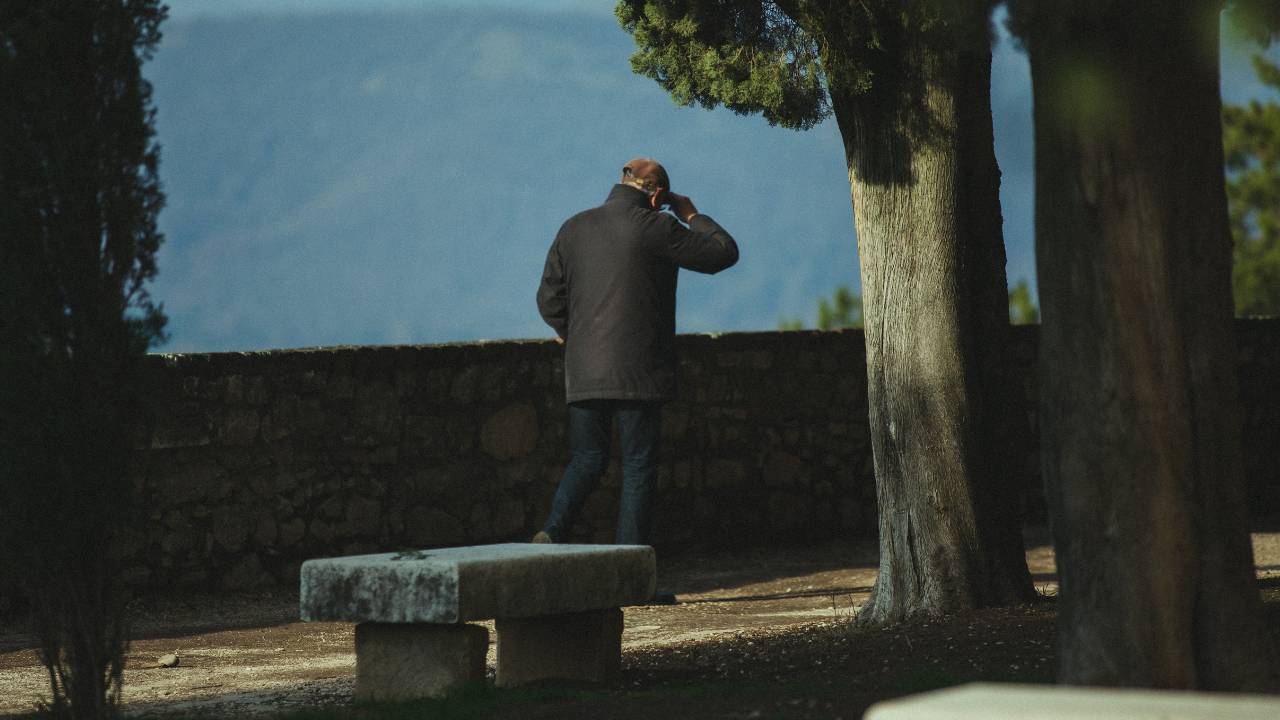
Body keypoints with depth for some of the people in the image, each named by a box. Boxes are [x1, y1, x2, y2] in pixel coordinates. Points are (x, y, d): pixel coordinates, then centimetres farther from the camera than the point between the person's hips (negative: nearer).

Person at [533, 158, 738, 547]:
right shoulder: (653, 228, -7)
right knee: (639, 467, 4)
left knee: (586, 460, 13)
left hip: (583, 373, 4)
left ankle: (553, 532, -10)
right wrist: (692, 215, 15)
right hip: (638, 372, -4)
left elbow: (549, 299, 8)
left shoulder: (574, 228, 7)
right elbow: (724, 253, 0)